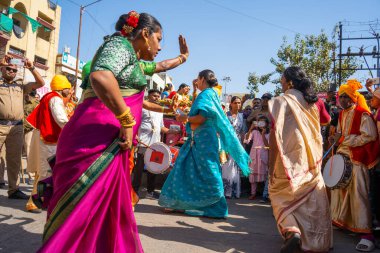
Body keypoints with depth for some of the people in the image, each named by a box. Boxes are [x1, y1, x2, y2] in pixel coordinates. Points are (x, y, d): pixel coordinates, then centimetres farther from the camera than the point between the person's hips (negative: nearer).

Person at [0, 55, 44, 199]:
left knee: (14, 160, 7)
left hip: (17, 127, 3)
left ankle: (13, 189, 14)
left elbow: (41, 83, 14)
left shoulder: (21, 86, 18)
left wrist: (31, 68, 5)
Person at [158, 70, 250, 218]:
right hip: (198, 139, 10)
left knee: (206, 173, -4)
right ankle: (181, 203, 18)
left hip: (204, 138, -10)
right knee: (187, 170, 11)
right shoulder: (209, 94, 19)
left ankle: (216, 208, 6)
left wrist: (185, 118, -6)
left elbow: (201, 118, -20)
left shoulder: (206, 94, -9)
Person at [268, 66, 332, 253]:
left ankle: (292, 231, -10)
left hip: (290, 159, -6)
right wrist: (315, 158, 18)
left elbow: (276, 134, -15)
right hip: (312, 160, 6)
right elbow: (317, 132, 13)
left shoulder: (282, 101, -10)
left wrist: (271, 165, -11)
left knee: (281, 193, 8)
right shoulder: (312, 102, 9)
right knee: (311, 198, 13)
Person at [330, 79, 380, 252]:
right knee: (338, 188, 13)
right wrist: (336, 138, 3)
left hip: (357, 159, -8)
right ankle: (340, 220, 30)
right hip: (342, 156, 8)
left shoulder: (363, 114, -10)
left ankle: (366, 234, -5)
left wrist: (345, 139, -17)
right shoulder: (342, 115, 14)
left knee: (358, 193, -11)